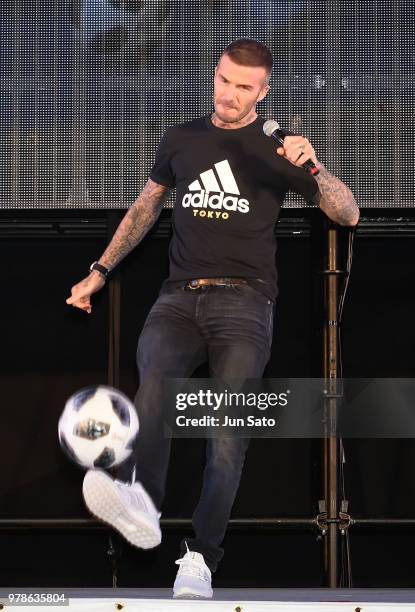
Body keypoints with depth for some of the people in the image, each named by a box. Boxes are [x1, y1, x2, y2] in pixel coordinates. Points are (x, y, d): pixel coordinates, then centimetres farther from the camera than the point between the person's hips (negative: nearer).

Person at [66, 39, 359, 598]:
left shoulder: (276, 147, 9)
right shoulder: (181, 139, 18)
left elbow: (348, 215, 4)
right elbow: (146, 206, 31)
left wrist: (312, 165, -14)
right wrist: (100, 271, 26)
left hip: (244, 299, -1)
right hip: (180, 296, 2)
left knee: (227, 431, -20)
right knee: (156, 377, -32)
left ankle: (200, 558, -17)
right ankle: (142, 504, -53)